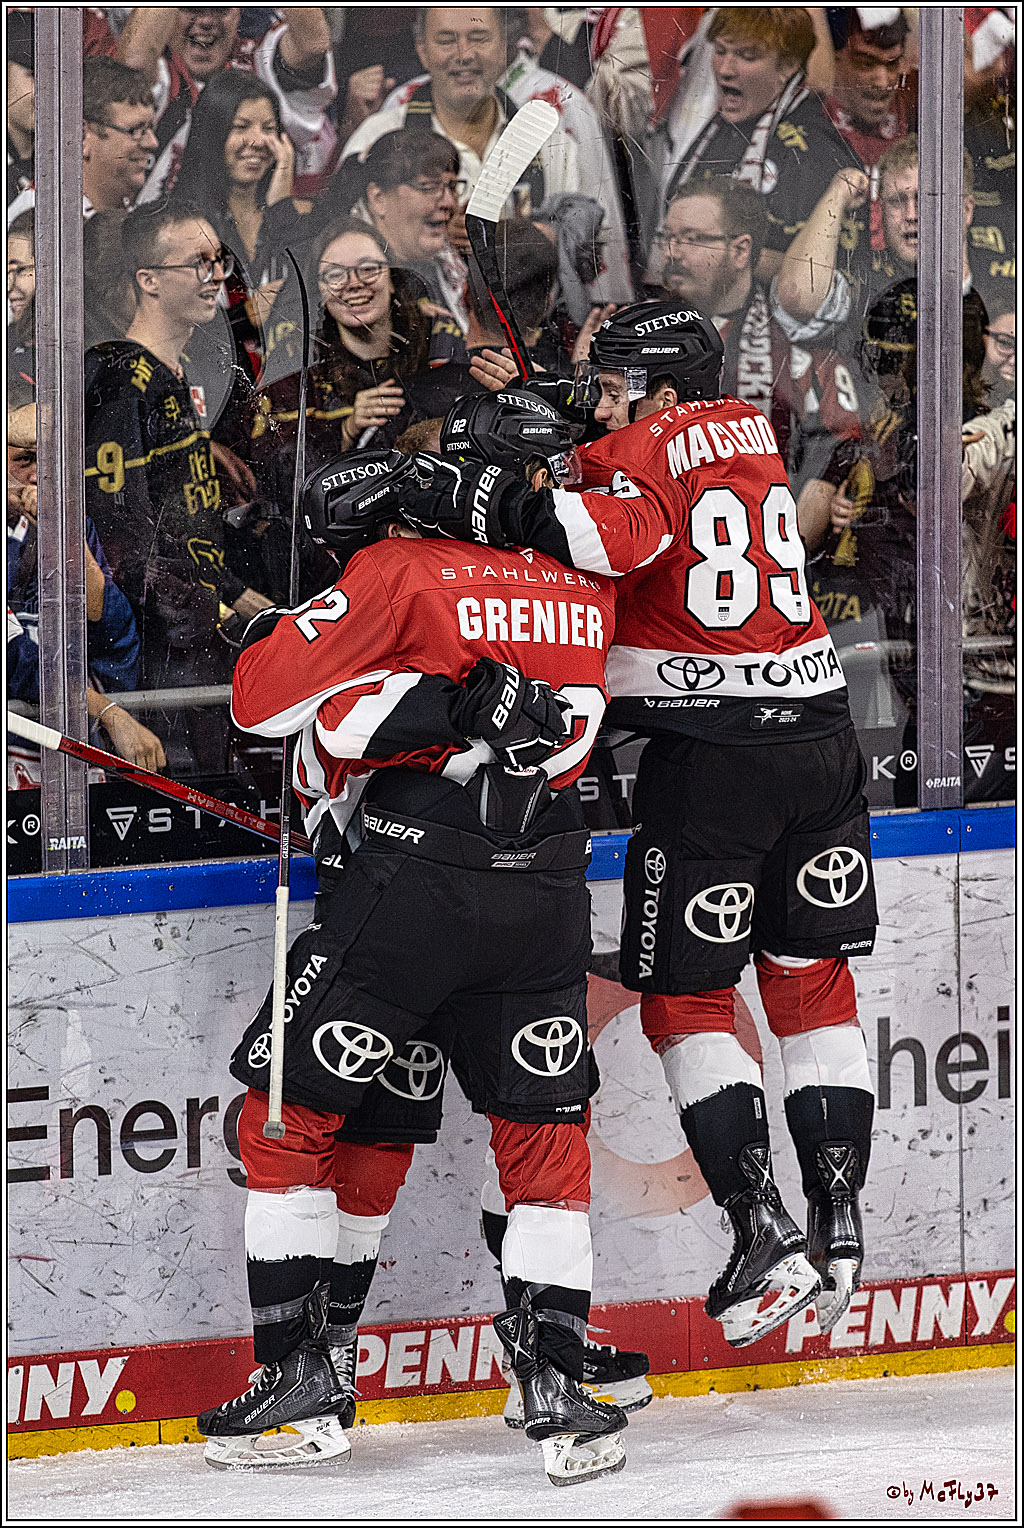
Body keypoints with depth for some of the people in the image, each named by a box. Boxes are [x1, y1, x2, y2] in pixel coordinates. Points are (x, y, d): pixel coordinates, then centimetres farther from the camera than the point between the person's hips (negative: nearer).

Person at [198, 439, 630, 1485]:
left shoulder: (401, 573, -4)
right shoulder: (585, 594, 11)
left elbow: (266, 694, -9)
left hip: (413, 884, -4)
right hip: (544, 895, 4)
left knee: (289, 1111, 8)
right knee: (544, 1132, 15)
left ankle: (300, 1375, 6)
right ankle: (556, 1388, 7)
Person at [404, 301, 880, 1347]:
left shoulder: (650, 447, -9)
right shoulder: (752, 436, 15)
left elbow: (618, 533, -30)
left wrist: (490, 507, -31)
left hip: (707, 755, -7)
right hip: (819, 739, 7)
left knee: (683, 996, 3)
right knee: (813, 984, 15)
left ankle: (763, 1230, -5)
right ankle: (837, 1221, 15)